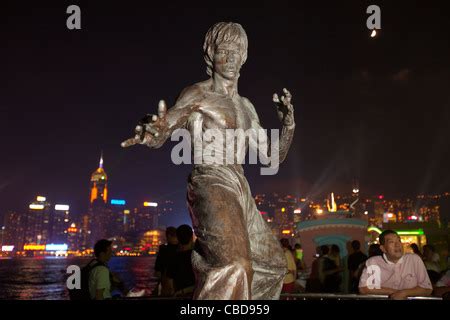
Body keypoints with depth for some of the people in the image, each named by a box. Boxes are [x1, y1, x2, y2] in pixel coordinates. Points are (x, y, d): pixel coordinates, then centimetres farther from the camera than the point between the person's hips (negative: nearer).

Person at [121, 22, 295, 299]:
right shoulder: (198, 94, 0)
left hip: (240, 189, 8)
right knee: (233, 267, -30)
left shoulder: (246, 107, 19)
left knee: (272, 264, 19)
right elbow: (159, 135, -15)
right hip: (211, 185, -8)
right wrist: (152, 132, -39)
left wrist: (288, 125, 3)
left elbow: (272, 159, 20)